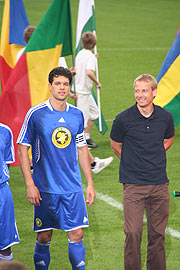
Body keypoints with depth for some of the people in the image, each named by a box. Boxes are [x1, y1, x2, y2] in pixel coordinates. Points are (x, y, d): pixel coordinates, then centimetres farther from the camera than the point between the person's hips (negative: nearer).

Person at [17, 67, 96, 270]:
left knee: (76, 234, -2)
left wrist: (90, 183, 13)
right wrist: (30, 184, -9)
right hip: (45, 188, -2)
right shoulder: (36, 114, -5)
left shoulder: (77, 115, 6)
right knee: (44, 237, 4)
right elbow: (22, 149, -3)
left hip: (73, 187, 3)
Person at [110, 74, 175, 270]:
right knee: (133, 233, -8)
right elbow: (115, 145, 9)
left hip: (159, 183, 3)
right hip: (133, 185, -3)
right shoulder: (123, 119, -8)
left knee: (157, 233, 8)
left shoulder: (165, 117, 2)